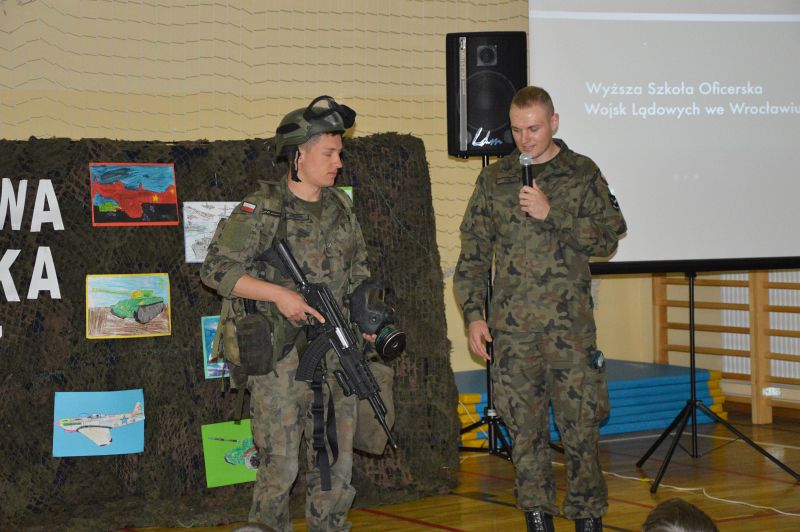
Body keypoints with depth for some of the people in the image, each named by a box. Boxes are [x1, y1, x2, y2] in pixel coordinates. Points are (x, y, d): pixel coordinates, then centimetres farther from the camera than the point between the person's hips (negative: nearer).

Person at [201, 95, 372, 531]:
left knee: (336, 463, 10)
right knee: (280, 466, -3)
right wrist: (279, 293, -19)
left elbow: (358, 272, 23)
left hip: (336, 356, 6)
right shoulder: (263, 209, -8)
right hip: (281, 359, -6)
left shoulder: (340, 207, 12)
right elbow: (216, 270, -11)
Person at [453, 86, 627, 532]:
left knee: (581, 423, -2)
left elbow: (609, 238, -3)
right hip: (511, 327, 2)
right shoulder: (494, 180, 10)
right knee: (524, 426, 5)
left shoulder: (583, 173, 5)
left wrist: (552, 214, -13)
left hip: (570, 325, -2)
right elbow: (473, 254, 12)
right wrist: (473, 314, 4)